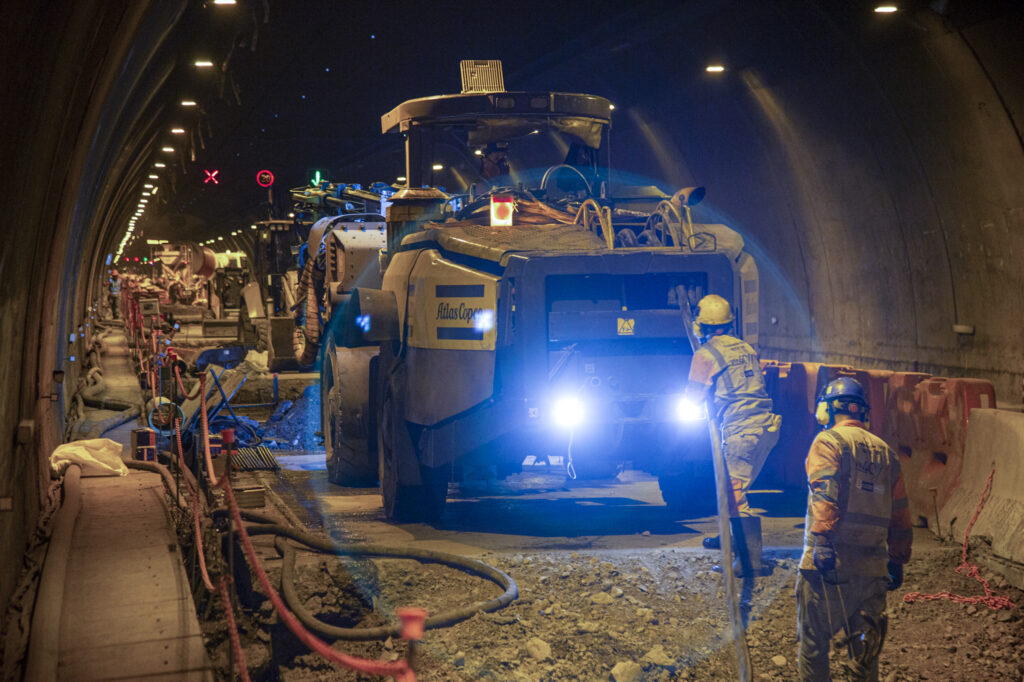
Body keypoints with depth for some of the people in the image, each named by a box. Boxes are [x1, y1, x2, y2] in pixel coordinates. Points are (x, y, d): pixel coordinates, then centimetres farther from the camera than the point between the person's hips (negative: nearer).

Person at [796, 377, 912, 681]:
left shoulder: (828, 441, -2)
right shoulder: (885, 451, 16)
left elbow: (825, 495, -18)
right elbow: (900, 513, 16)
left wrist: (822, 542, -25)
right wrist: (897, 561, 21)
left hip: (829, 564, -5)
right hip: (872, 567, 5)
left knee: (813, 644, 5)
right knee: (865, 650, 11)